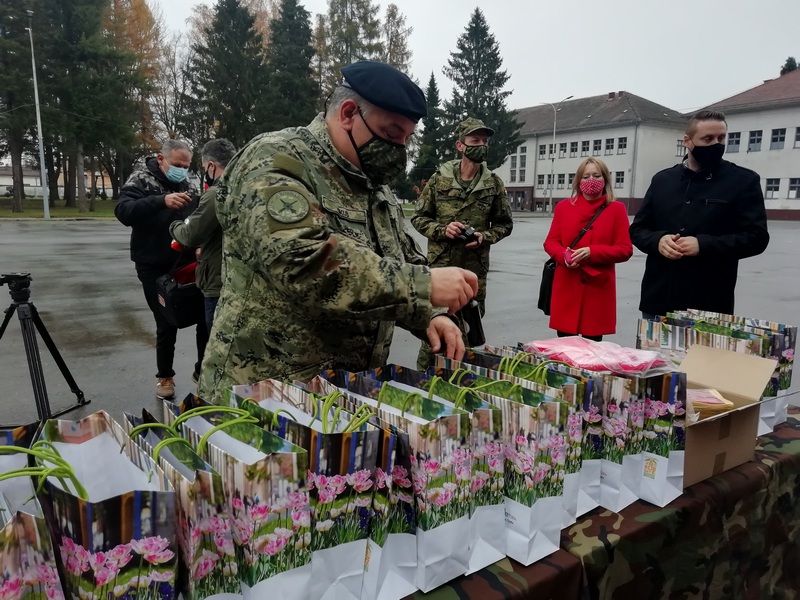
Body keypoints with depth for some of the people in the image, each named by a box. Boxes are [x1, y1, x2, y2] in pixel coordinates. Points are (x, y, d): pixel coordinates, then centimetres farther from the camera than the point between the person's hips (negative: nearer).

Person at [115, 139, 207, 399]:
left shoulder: (188, 184, 7)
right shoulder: (141, 179, -7)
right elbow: (123, 212, -25)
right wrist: (161, 200, -39)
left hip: (185, 264, 4)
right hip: (154, 267, -4)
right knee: (167, 324, 0)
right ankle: (165, 377, 22)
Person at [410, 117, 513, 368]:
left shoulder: (494, 184, 3)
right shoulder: (439, 179, 0)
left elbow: (504, 224, 11)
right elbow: (419, 217, 6)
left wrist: (485, 237, -9)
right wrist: (442, 229, -13)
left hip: (475, 268, 2)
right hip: (440, 265, -1)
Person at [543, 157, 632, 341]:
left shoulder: (616, 209, 2)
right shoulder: (563, 207, 8)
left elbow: (625, 250, -3)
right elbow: (550, 242, 8)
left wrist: (592, 253, -17)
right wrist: (564, 255, -15)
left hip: (598, 288, -1)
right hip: (566, 287, 1)